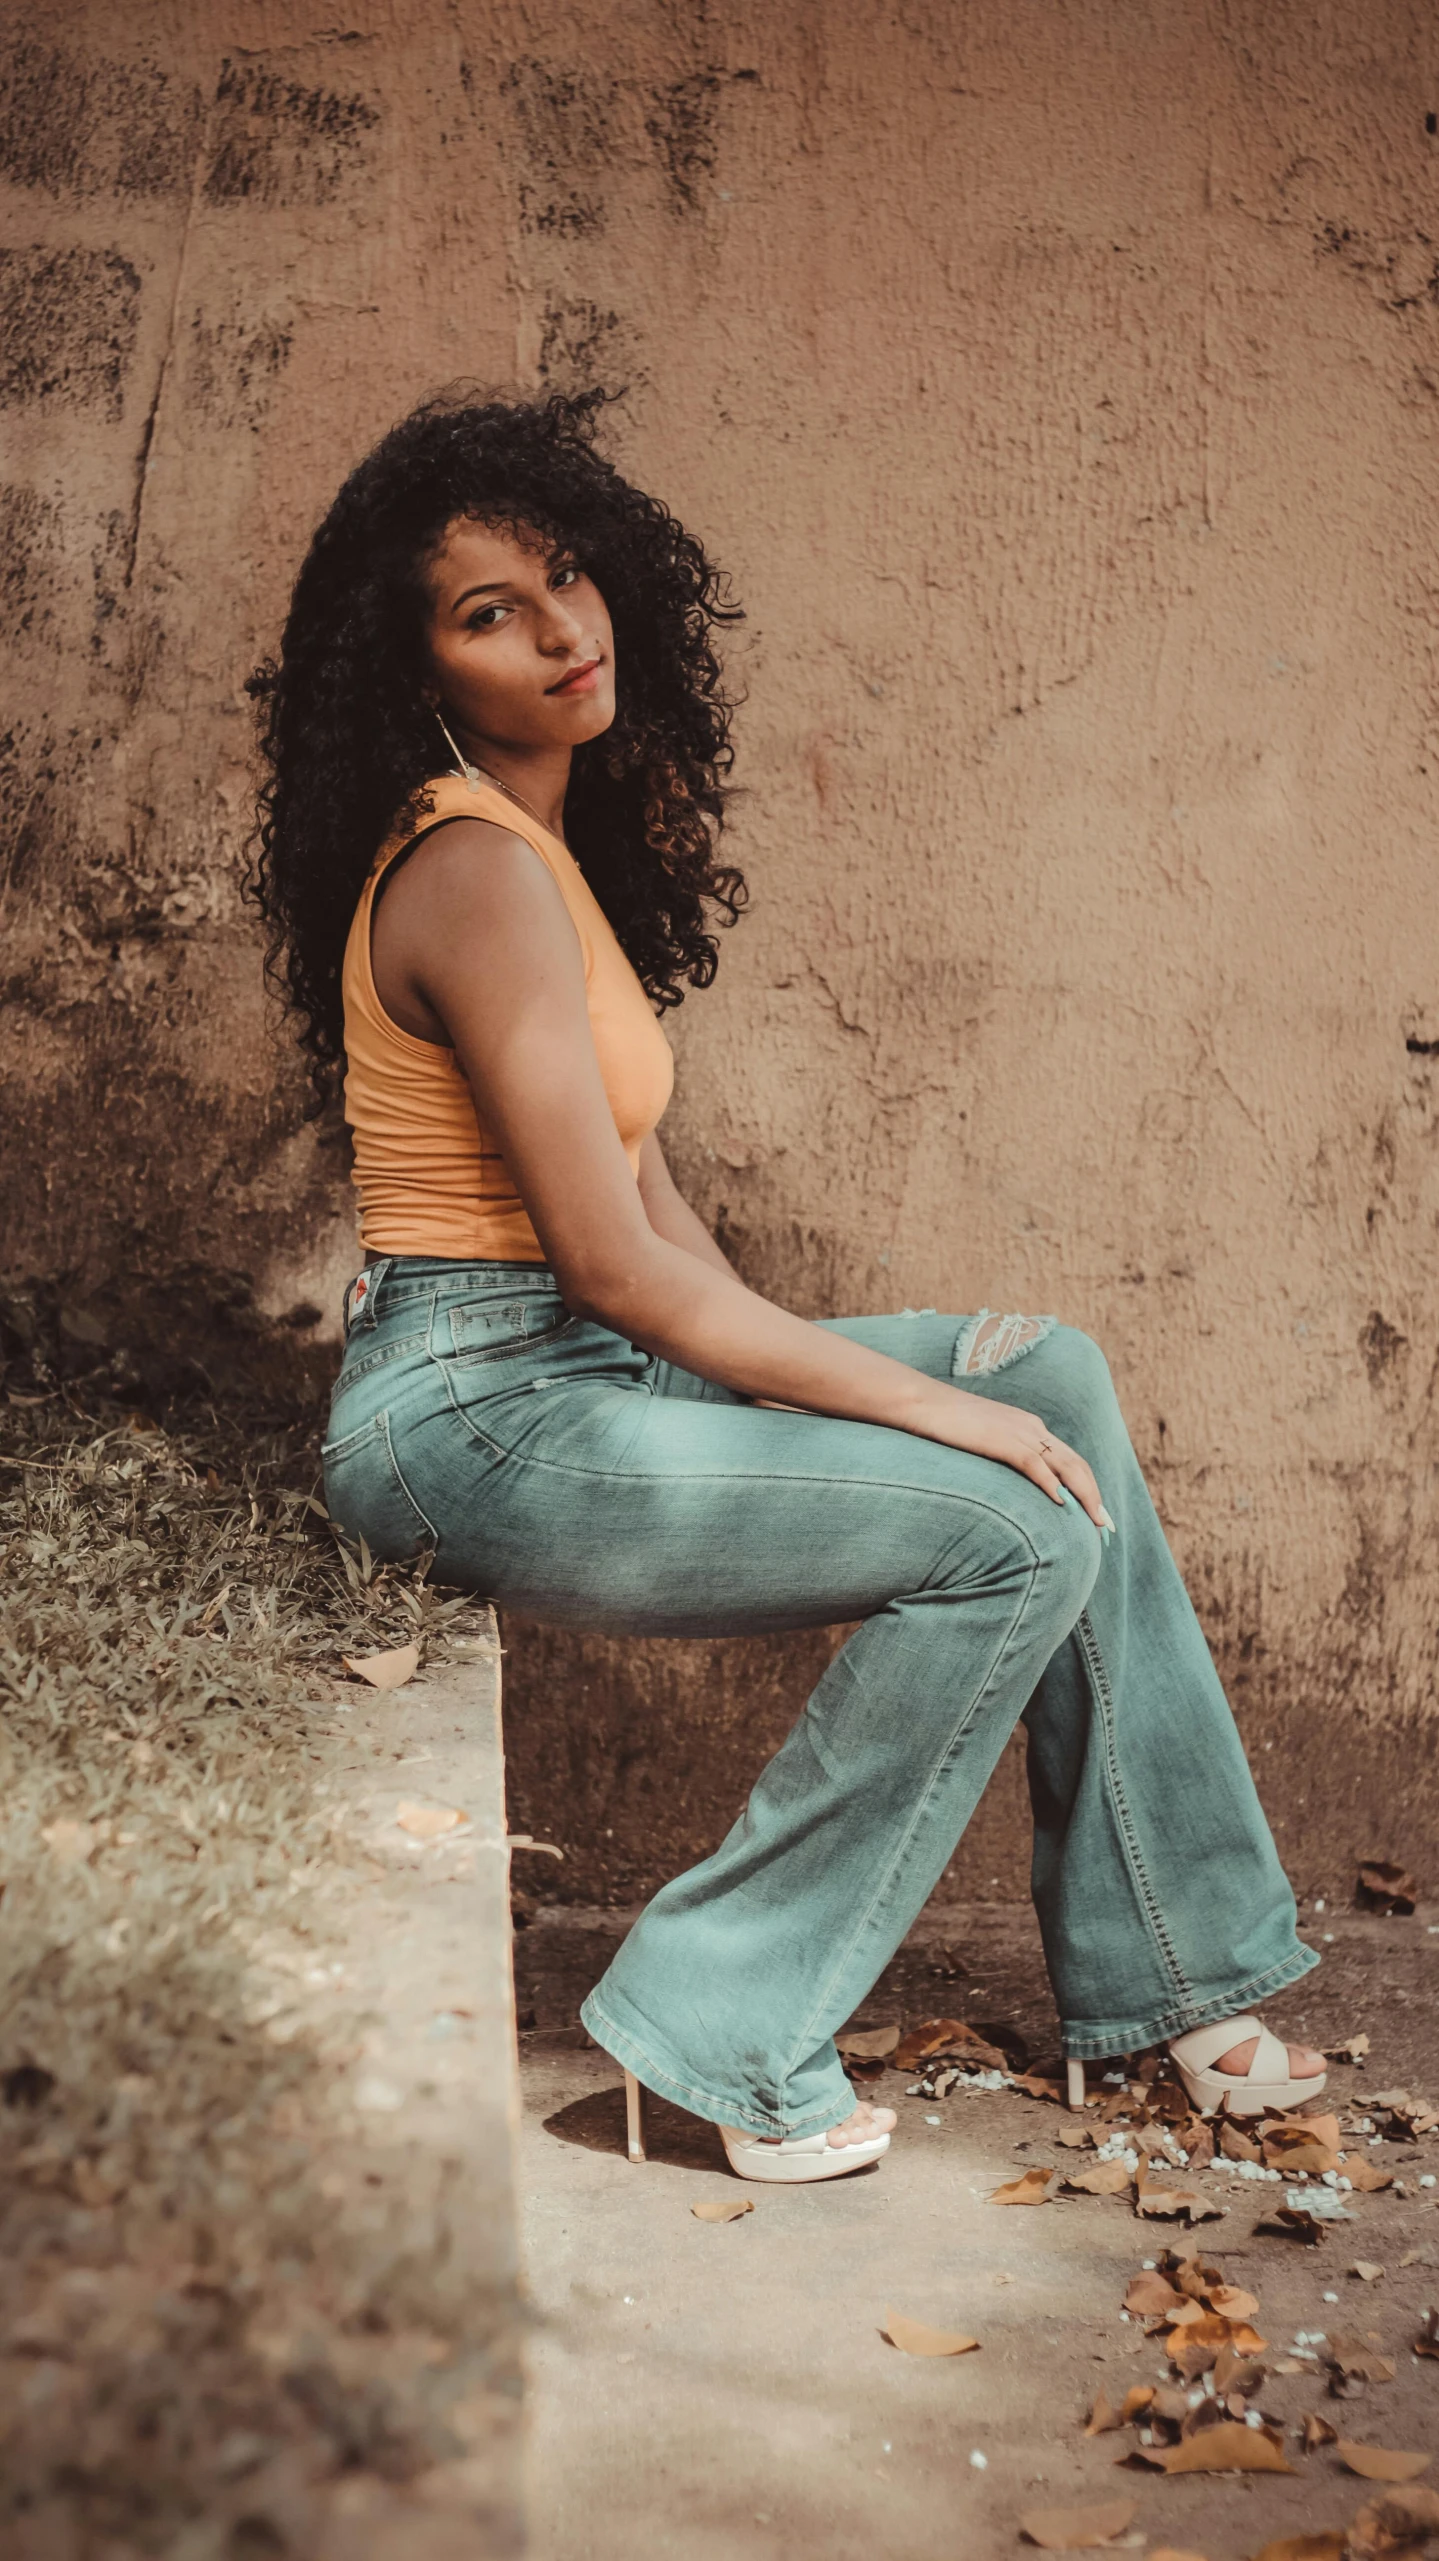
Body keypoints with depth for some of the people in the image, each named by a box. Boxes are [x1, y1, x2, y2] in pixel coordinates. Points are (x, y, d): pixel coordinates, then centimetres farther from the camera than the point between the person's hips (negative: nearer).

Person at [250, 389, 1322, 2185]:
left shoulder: (554, 840, 14)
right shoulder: (478, 872, -17)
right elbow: (611, 1262, -21)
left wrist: (809, 1375, 5)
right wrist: (921, 1401, -14)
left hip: (582, 1369, 10)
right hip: (477, 1414, -10)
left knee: (1052, 1375, 5)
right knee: (1016, 1530, -17)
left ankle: (1157, 1977, 7)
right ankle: (729, 2036, -5)